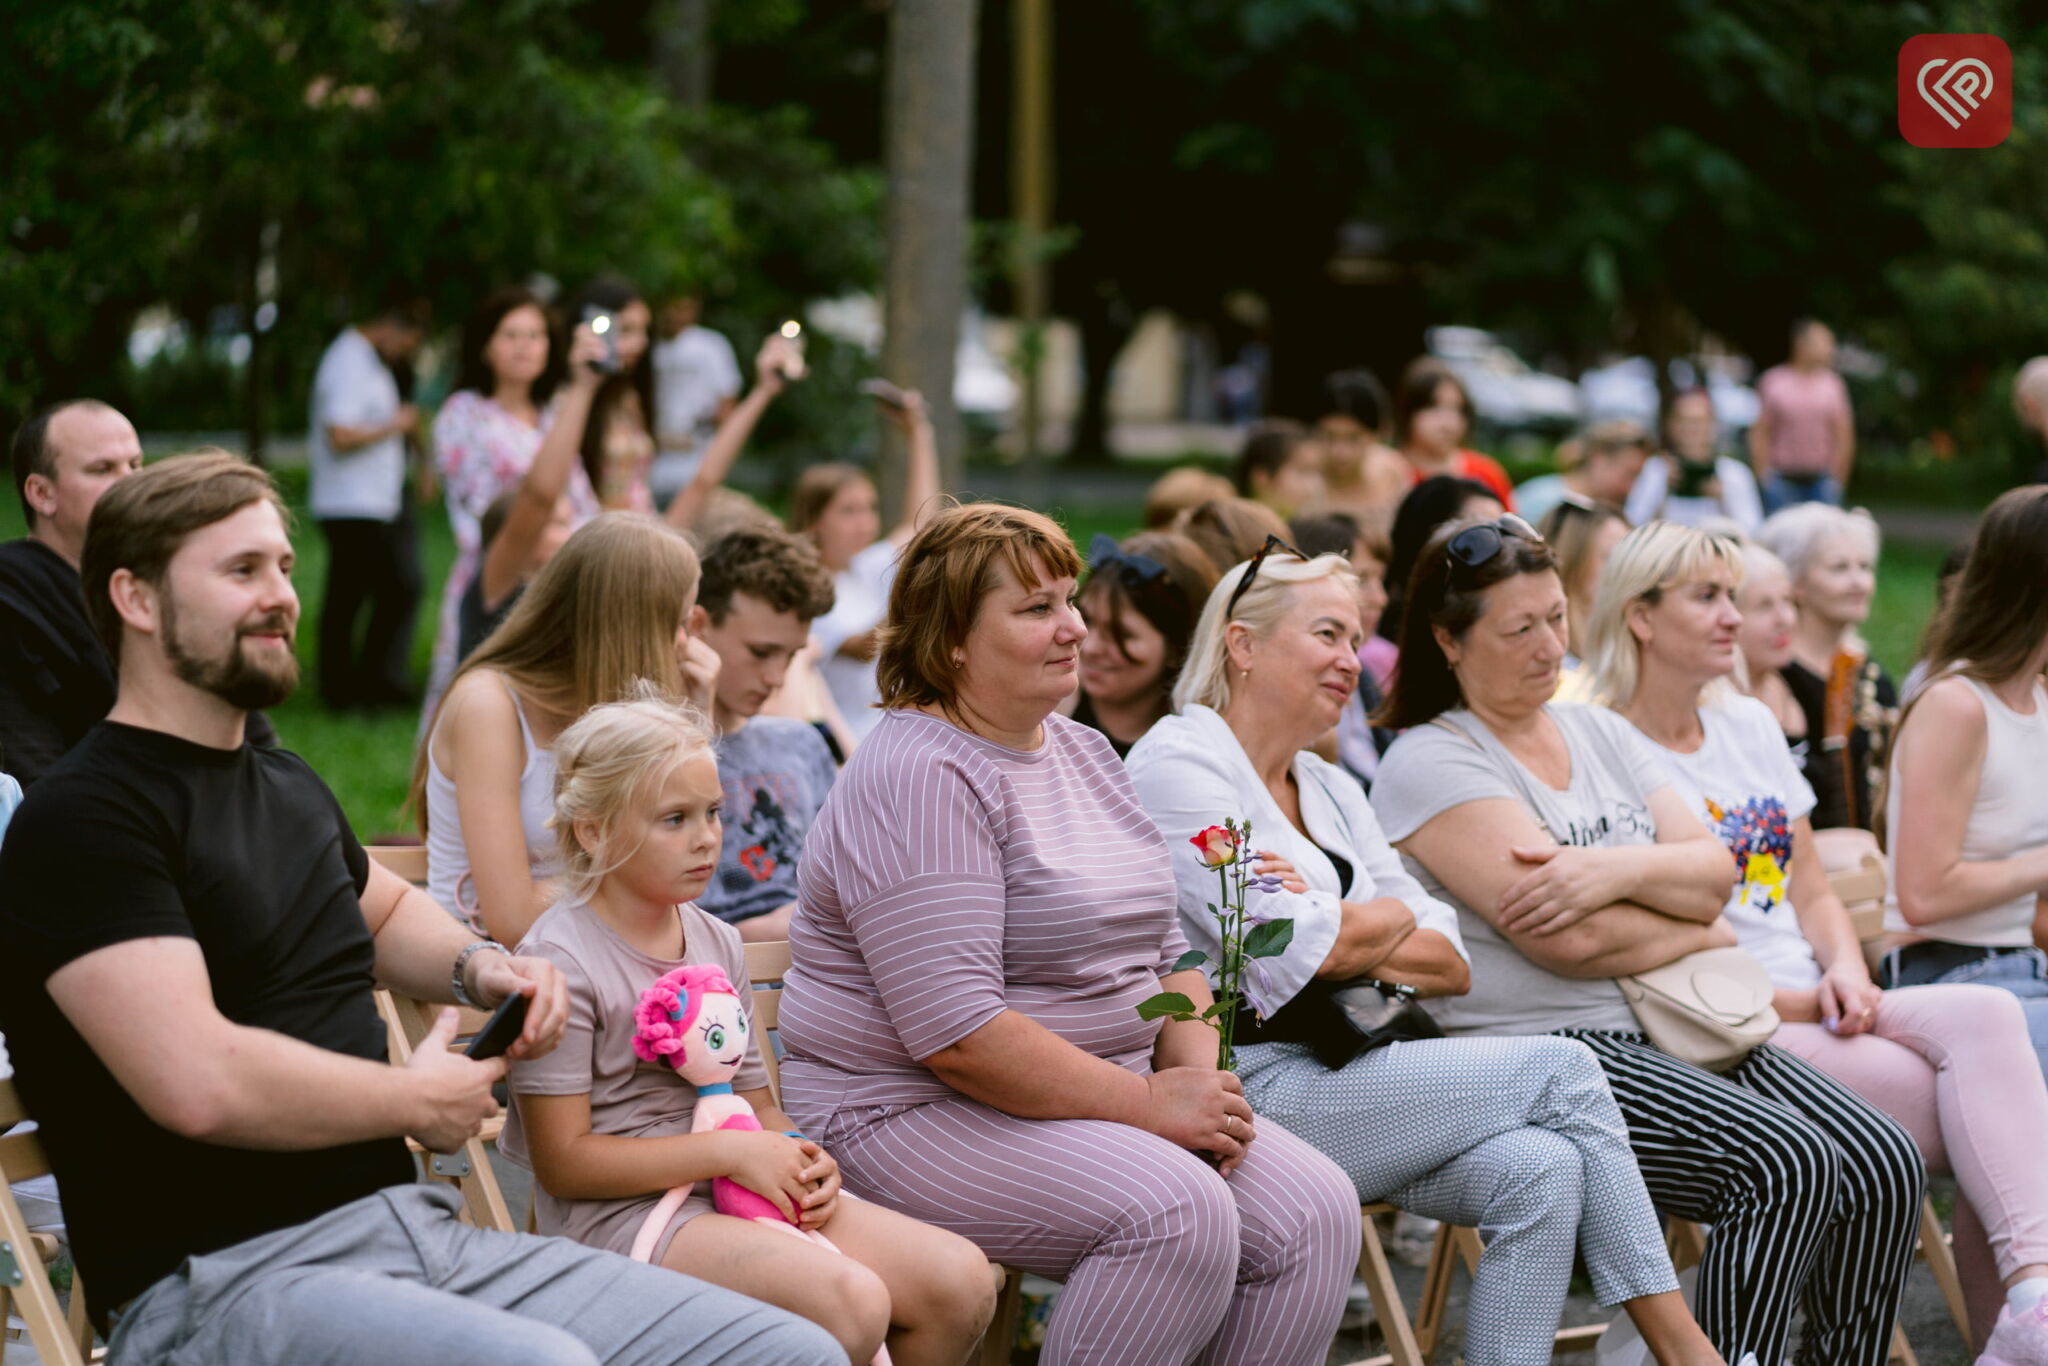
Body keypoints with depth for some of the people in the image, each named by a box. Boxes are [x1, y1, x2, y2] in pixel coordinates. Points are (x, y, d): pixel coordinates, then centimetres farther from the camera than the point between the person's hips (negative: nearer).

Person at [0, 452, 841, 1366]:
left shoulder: (288, 787, 20)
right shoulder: (80, 819, -8)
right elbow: (201, 1083, -22)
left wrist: (476, 967, 19)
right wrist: (418, 1100, -7)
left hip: (415, 1224, 8)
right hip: (220, 1280, -8)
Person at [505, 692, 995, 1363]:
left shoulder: (717, 943, 14)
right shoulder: (559, 961, -11)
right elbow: (564, 1162, -14)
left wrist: (801, 1160, -5)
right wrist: (730, 1151, -17)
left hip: (745, 1189, 8)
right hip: (619, 1210, -8)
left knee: (962, 1280, -9)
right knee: (851, 1302, -31)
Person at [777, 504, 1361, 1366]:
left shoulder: (1085, 754, 14)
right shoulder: (919, 779, -16)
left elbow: (1166, 956, 19)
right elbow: (956, 1034, -23)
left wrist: (1197, 1077, -2)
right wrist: (1147, 1103, -20)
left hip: (1104, 1100, 9)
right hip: (917, 1117, -9)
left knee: (1314, 1210, -11)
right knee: (1178, 1213, -30)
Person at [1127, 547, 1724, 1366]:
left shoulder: (1328, 789, 19)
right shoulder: (1178, 766, -6)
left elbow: (1452, 966, 11)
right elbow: (1300, 953, -16)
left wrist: (1343, 936, -7)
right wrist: (1392, 919, 4)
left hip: (1337, 1075, 8)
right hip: (1254, 1090, -8)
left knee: (1542, 1169, -21)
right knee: (1561, 1070, -15)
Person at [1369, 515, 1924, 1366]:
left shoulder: (1600, 733, 17)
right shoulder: (1430, 764, -6)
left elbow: (1713, 872, 6)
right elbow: (1567, 938, -16)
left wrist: (1621, 867, -14)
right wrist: (1699, 931, -1)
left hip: (1674, 1028, 7)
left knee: (1882, 1165, -12)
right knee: (1789, 1167, -27)